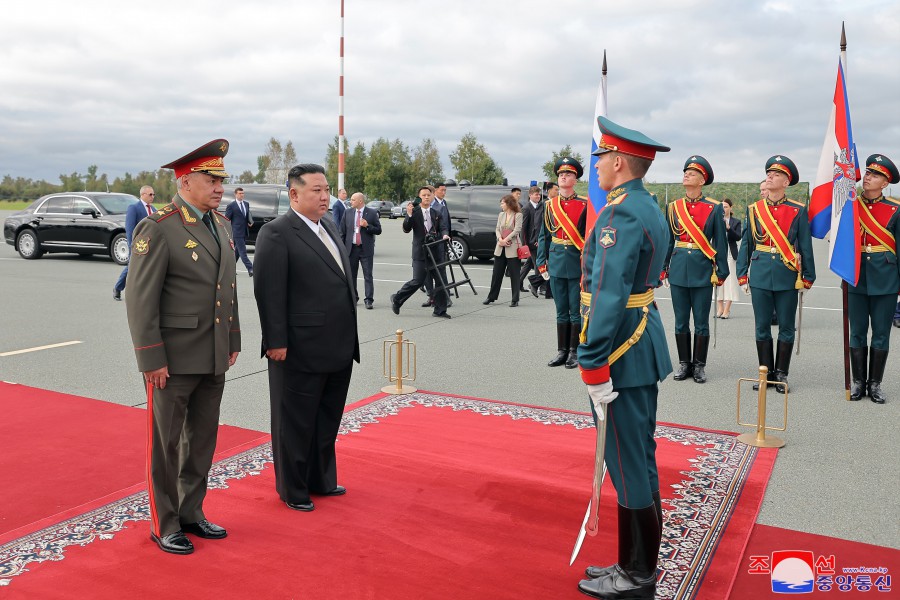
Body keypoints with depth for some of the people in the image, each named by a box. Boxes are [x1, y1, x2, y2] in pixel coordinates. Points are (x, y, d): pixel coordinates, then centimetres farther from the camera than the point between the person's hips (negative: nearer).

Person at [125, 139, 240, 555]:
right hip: (173, 359, -7)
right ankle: (164, 525, 22)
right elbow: (140, 298, -15)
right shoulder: (158, 228, -14)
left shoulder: (221, 225, 10)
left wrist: (233, 342, 14)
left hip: (214, 358, 7)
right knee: (165, 442, 7)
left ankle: (191, 513, 32)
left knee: (202, 439, 16)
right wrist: (151, 359, -16)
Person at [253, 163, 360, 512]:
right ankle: (292, 490, 26)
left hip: (339, 348, 8)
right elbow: (269, 292, -16)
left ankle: (320, 480, 37)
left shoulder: (330, 227, 13)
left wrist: (348, 334, 15)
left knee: (328, 420, 19)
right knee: (296, 424, 9)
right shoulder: (276, 233, -13)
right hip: (300, 351, -8)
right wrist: (276, 342, -18)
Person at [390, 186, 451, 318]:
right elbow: (406, 229, -8)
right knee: (418, 281, -6)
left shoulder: (436, 213, 14)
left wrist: (445, 234, -16)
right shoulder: (414, 212, -1)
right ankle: (397, 299, 16)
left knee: (441, 280, 4)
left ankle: (440, 310, 13)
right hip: (420, 252, -5)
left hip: (436, 251, 5)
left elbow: (442, 227, 7)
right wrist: (409, 215, -22)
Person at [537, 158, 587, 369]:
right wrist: (542, 264, 4)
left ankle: (575, 351, 13)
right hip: (557, 262, 3)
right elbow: (544, 236, 9)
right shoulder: (550, 206, 8)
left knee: (576, 310, 4)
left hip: (577, 263, -3)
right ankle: (562, 351, 19)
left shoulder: (584, 205, -3)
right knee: (561, 310, 11)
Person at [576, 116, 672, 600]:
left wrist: (592, 366, -23)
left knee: (629, 467, 1)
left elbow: (608, 295, -25)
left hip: (621, 354, -10)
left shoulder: (619, 214, -18)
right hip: (644, 349, 10)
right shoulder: (649, 207, 13)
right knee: (640, 460, 17)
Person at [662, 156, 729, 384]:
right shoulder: (673, 207, 7)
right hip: (678, 270, 2)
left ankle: (699, 365, 16)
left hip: (702, 271, -2)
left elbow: (720, 243, 1)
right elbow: (668, 241, 10)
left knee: (701, 322, 5)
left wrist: (721, 272, -1)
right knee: (681, 321, 8)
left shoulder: (714, 208, 0)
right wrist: (663, 268, 7)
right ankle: (684, 363, 19)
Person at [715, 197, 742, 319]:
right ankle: (720, 308, 11)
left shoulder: (736, 222, 5)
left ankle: (727, 309, -2)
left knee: (729, 280, -4)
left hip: (730, 255, -2)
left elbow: (738, 237, -5)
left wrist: (728, 227, -19)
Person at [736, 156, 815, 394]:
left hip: (787, 277, -2)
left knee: (786, 328, 6)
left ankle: (781, 374, 18)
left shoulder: (799, 210, 0)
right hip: (760, 276, 2)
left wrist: (807, 278, -1)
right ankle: (766, 372, 19)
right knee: (762, 327, 8)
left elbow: (806, 247, 1)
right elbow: (746, 244, 7)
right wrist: (742, 276, 4)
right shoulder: (754, 209, 6)